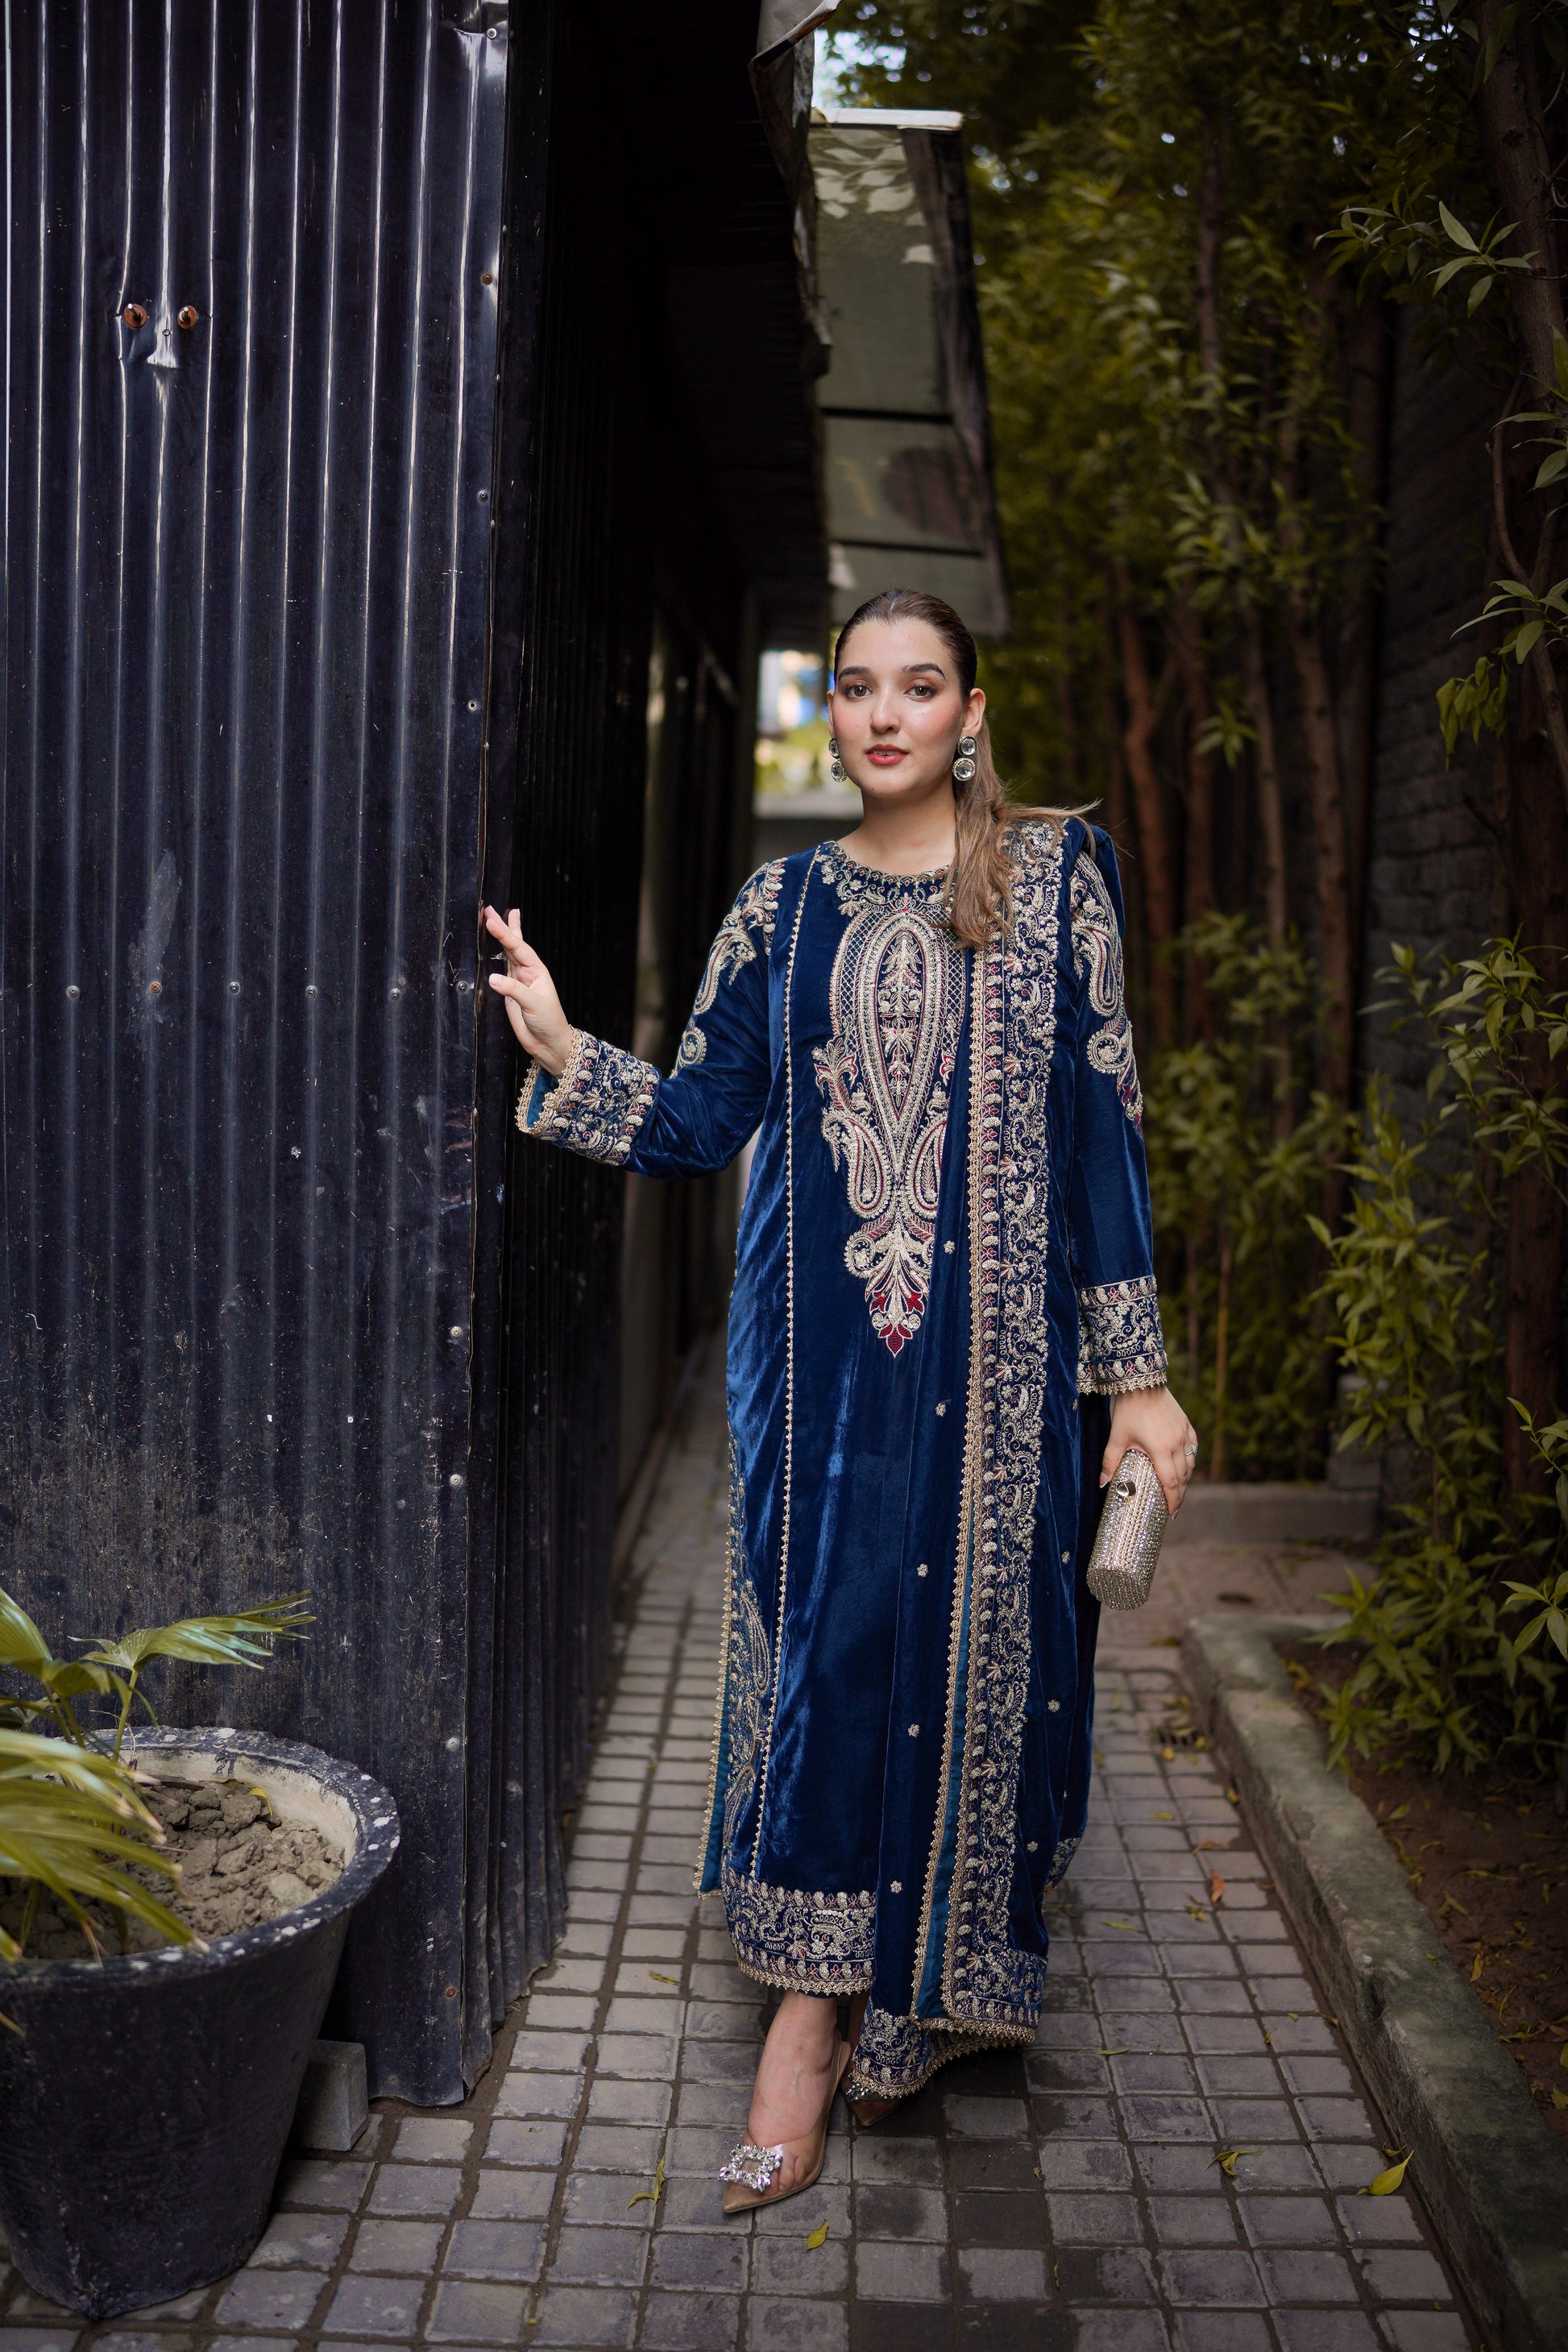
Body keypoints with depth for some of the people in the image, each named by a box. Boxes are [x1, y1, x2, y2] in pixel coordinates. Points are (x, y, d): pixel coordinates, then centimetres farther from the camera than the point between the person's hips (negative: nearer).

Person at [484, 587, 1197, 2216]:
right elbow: (704, 1116, 7)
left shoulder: (1053, 876, 2)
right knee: (821, 1638, 3)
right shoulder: (787, 903, 9)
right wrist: (564, 1055, -10)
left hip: (995, 1344, -2)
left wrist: (1136, 1369, -3)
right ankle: (814, 2023, 17)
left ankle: (941, 1982, 25)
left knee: (970, 1637, 3)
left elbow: (1101, 1122, -1)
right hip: (818, 1350, 2)